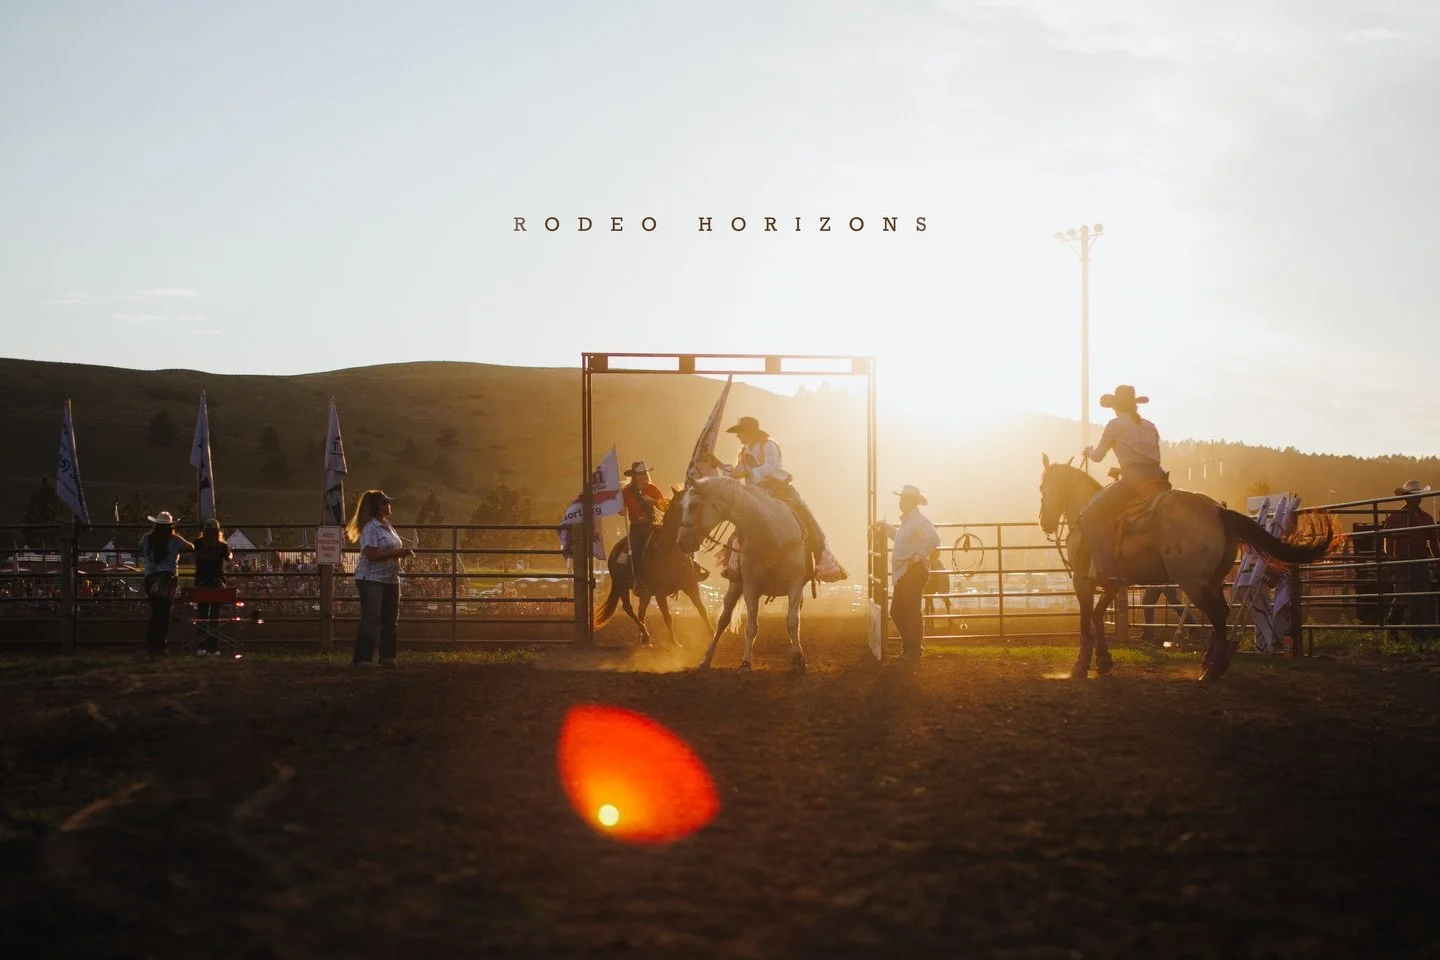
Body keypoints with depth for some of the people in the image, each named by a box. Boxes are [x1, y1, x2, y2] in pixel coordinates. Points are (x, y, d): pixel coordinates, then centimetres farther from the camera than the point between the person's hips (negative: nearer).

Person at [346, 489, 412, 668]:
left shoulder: (387, 527, 15)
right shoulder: (370, 528, -14)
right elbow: (371, 554, -24)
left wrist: (404, 552, 6)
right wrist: (396, 553, -22)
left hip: (390, 579, 9)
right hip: (371, 579, -9)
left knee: (390, 619, 11)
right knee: (371, 619, -9)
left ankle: (387, 657, 20)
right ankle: (363, 659, -6)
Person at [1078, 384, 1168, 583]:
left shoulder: (1115, 425, 4)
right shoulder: (1150, 426, 22)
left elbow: (1098, 455, 11)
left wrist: (1089, 451, 34)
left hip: (1134, 479, -7)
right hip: (1158, 477, 7)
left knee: (1090, 515, -4)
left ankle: (1109, 569, -17)